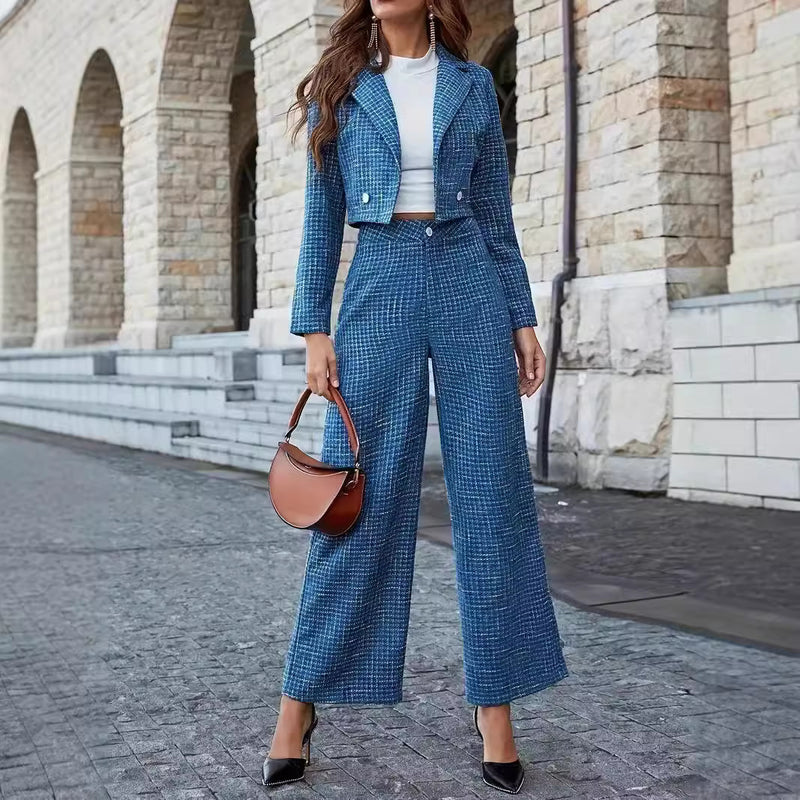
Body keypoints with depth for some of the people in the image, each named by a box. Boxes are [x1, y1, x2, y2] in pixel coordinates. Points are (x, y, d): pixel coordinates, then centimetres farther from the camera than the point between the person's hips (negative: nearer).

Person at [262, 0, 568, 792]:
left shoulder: (473, 83, 10)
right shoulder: (338, 86, 8)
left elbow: (495, 214, 11)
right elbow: (322, 217, 6)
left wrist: (522, 319, 5)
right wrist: (313, 328, -2)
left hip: (469, 284, 1)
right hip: (379, 286, -1)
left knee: (491, 491, -1)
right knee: (360, 495, -2)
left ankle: (494, 709, 8)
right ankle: (299, 706, 9)